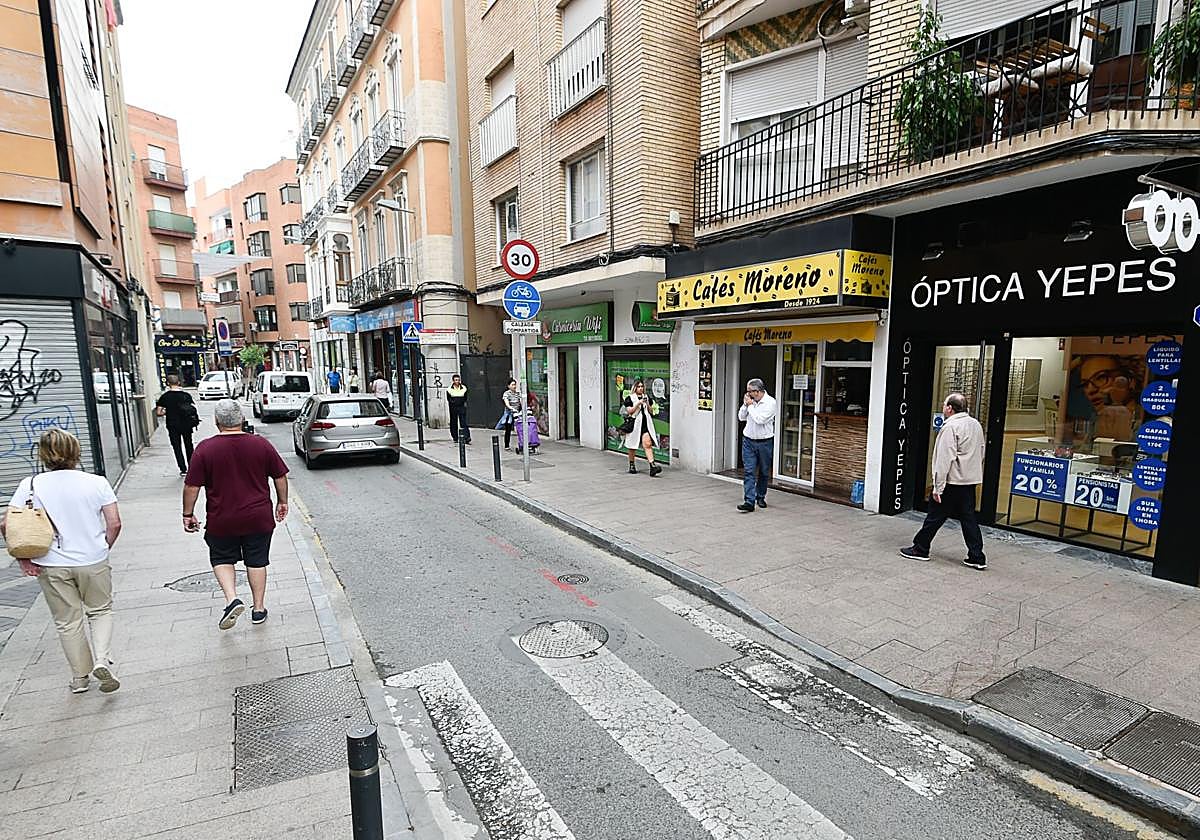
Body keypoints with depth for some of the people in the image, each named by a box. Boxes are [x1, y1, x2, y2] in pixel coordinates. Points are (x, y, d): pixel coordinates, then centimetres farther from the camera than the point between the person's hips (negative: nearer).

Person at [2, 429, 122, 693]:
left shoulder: (30, 485, -6)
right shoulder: (97, 482, -9)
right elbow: (114, 523, -10)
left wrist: (23, 558, 1)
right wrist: (103, 549, 6)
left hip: (51, 566, 1)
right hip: (93, 561, -1)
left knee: (67, 622, 16)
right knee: (100, 611, 19)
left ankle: (80, 677, 27)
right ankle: (102, 660, -1)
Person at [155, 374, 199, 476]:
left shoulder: (164, 396, -7)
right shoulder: (186, 395, -4)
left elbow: (158, 413, -9)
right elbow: (194, 409, -7)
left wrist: (166, 412, 9)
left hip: (173, 426, -1)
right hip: (186, 425, 2)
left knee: (177, 447, 8)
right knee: (188, 446, 16)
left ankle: (183, 469, 4)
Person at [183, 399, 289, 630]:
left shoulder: (205, 449, -10)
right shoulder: (261, 444, -6)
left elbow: (191, 486, -7)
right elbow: (280, 477, 1)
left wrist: (188, 513, 6)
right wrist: (282, 501, 14)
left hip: (222, 521, -1)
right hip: (259, 519, 1)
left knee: (222, 559, 19)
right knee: (257, 561, 13)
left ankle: (232, 599, 1)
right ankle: (258, 609, 20)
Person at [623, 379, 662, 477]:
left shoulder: (646, 397, 16)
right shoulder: (629, 398, 0)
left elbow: (650, 411, 18)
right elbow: (629, 411, -8)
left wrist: (647, 404, -1)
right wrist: (638, 403, -17)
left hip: (646, 423, 3)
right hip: (635, 424, -3)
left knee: (648, 443, -13)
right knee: (632, 446, 8)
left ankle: (652, 466, -20)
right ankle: (632, 465, 26)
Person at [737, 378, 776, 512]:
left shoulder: (770, 402, -12)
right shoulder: (750, 400, 3)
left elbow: (760, 419, -22)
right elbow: (741, 417, 10)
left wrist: (750, 405, -15)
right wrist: (745, 404, -4)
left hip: (765, 442, -3)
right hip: (748, 440, 3)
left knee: (764, 472, 12)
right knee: (748, 472, -6)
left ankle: (760, 497, 32)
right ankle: (749, 502, -9)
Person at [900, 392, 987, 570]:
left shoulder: (951, 427, -16)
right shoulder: (976, 425, 12)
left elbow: (944, 459, -19)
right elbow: (980, 454, 19)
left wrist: (938, 487, -18)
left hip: (952, 482, -8)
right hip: (971, 480, 8)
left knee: (935, 517, 2)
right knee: (968, 519, 11)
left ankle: (920, 549, 13)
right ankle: (977, 557, 12)